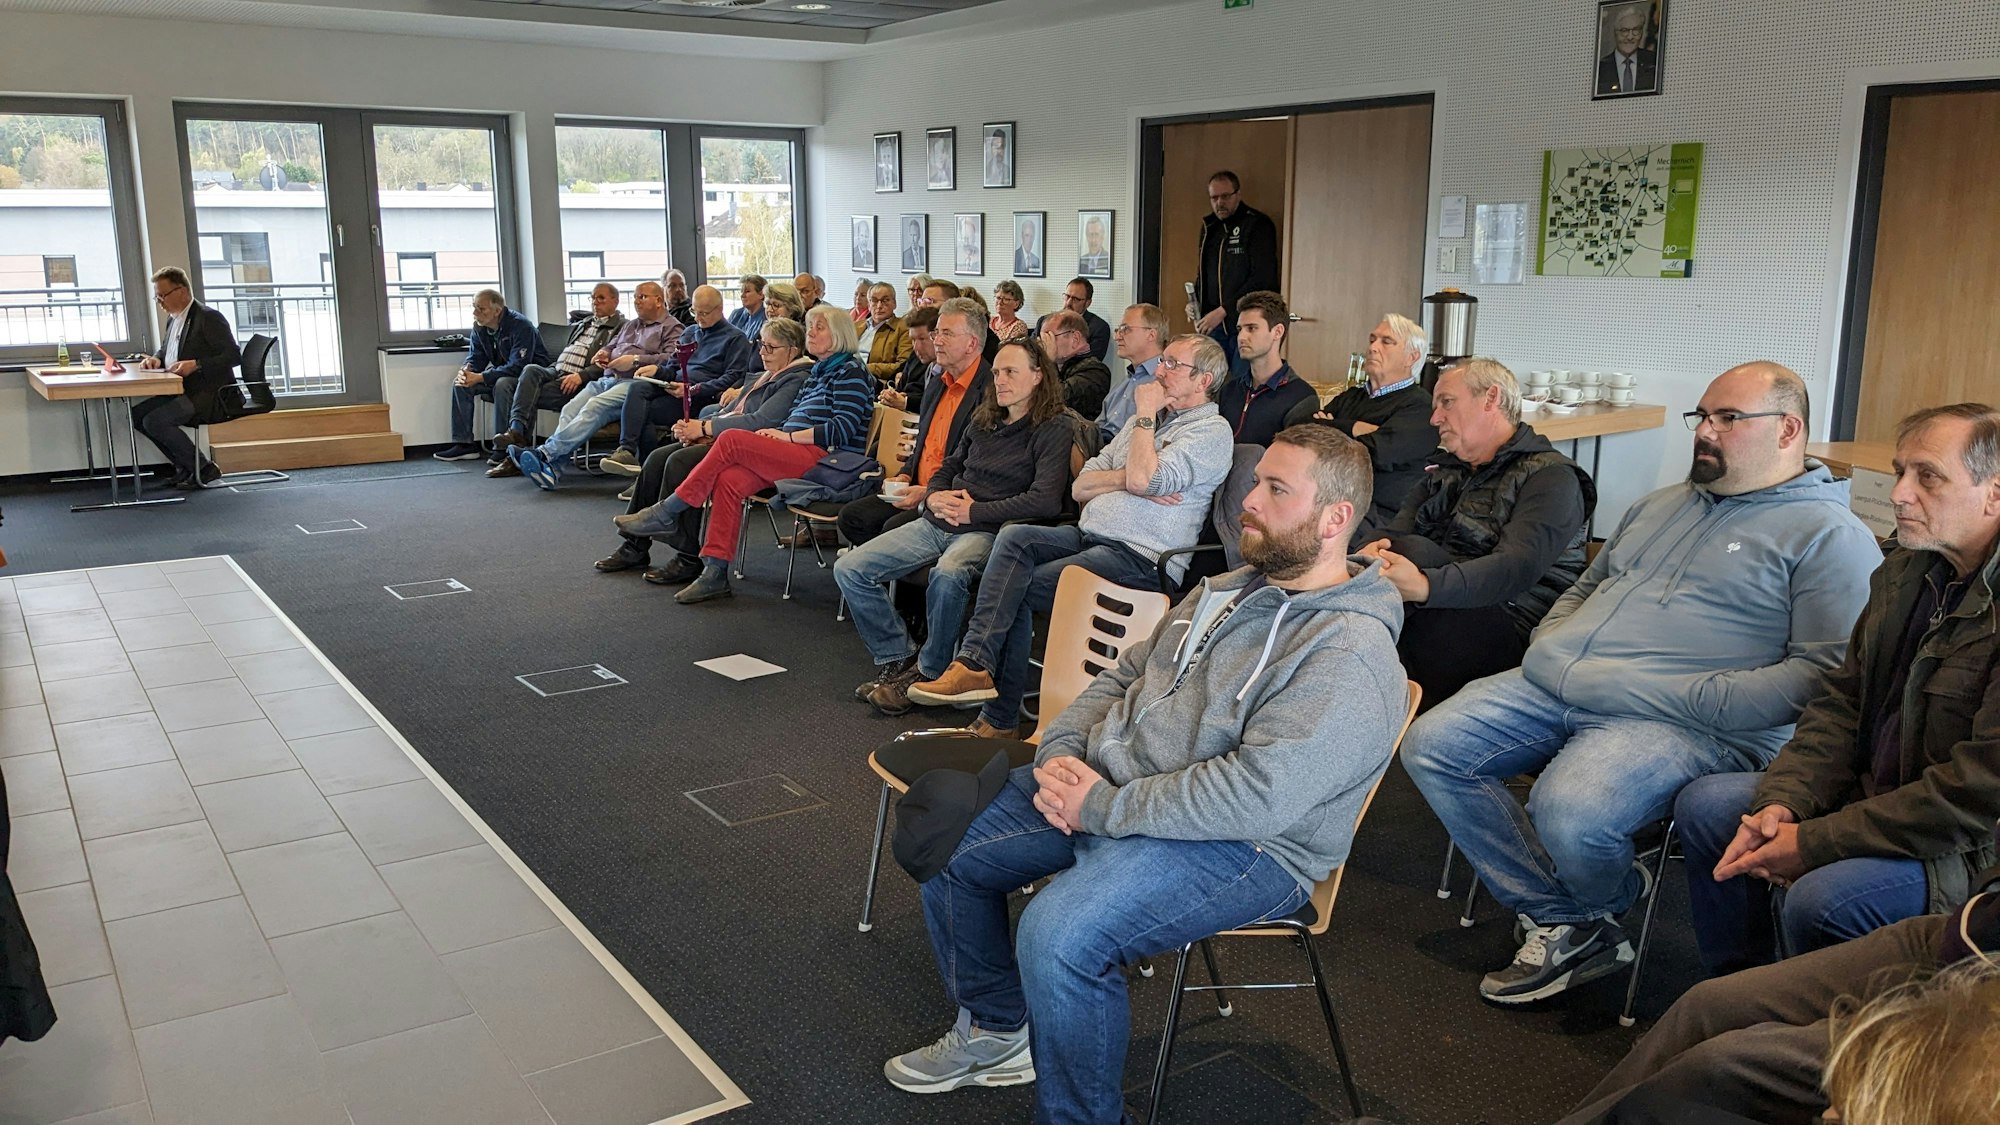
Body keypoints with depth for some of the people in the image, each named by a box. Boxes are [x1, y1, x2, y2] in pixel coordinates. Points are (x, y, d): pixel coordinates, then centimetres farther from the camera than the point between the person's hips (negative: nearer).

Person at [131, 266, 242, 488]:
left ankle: (203, 470, -8)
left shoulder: (209, 317, -12)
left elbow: (234, 356, -19)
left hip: (209, 395, -10)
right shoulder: (173, 319, 15)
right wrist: (156, 360, 6)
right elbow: (164, 351, 30)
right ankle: (184, 467, 6)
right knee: (137, 414, 3)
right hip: (184, 392, 10)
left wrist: (195, 365, -26)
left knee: (154, 421, -21)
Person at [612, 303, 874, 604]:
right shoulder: (817, 373, 26)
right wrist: (773, 434, 3)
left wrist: (787, 436, -12)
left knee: (731, 440, -21)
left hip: (824, 459, -8)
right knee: (729, 480, -18)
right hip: (797, 458, 8)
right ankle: (715, 573, -21)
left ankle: (666, 513, -13)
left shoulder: (849, 372, -1)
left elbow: (843, 429, -13)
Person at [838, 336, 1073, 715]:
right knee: (849, 569, -6)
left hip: (987, 531, -7)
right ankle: (897, 657, 3)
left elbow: (1045, 501, -18)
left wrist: (974, 512, -15)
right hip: (937, 522, 7)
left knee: (947, 575, -40)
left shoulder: (1053, 431, -4)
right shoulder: (983, 421, 18)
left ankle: (927, 671, -18)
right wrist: (933, 496, 3)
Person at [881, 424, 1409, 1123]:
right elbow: (1123, 678, 16)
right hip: (1108, 784, 9)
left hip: (1242, 848, -9)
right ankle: (994, 1032, 25)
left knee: (1059, 935, -32)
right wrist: (1060, 754, -3)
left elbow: (1258, 793, -28)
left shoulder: (1352, 656, -19)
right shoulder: (1231, 591, 11)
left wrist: (1105, 807, -23)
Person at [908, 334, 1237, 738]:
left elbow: (1143, 480, -19)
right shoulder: (1147, 421, 24)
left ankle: (998, 720, -10)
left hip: (1141, 557, -7)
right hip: (1089, 536, 7)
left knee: (1016, 592, -16)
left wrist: (1146, 412, -6)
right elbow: (1080, 488, 15)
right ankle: (976, 665, -25)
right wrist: (1129, 478, -4)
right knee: (1014, 536, -19)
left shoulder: (1211, 431, -2)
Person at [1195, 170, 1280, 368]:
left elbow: (1262, 279, -14)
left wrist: (1223, 310, -17)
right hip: (1212, 322, 6)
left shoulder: (1258, 225, -6)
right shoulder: (1209, 227, 17)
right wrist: (1196, 303, 8)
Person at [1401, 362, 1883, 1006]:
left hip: (1692, 728, -8)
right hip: (1554, 688, 8)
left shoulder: (1829, 536, -1)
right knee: (1430, 748, -7)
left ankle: (1602, 914, 6)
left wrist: (1685, 698, -19)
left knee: (1570, 811, -34)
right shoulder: (1662, 506, 23)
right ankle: (1565, 925, -3)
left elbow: (1824, 672, -12)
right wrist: (1548, 650, 10)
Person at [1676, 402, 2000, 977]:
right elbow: (1841, 702, 10)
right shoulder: (1905, 570, 6)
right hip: (1875, 795, 9)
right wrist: (1783, 802, -8)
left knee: (1820, 898, -31)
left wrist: (1814, 843, -22)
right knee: (1704, 805, 0)